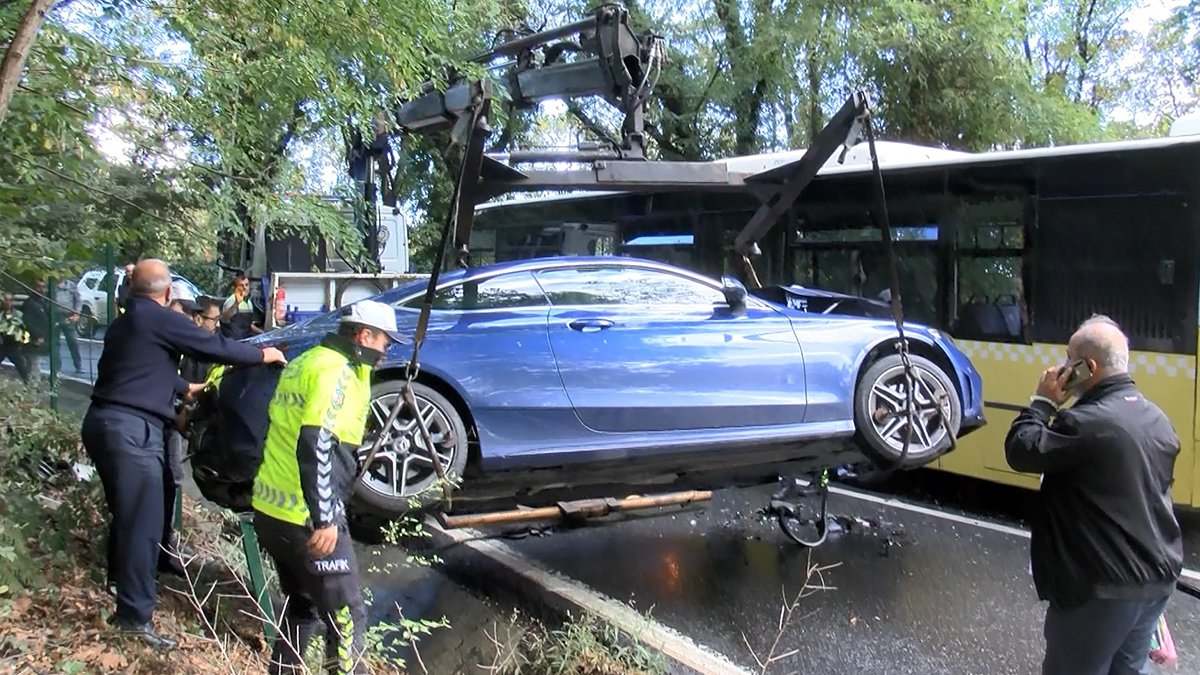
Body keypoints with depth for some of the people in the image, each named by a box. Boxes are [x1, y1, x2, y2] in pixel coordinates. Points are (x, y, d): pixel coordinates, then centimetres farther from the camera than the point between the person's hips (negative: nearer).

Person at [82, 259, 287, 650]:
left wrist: (184, 389, 48)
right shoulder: (160, 319, -8)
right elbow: (213, 348, -7)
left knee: (127, 512, 23)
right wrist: (261, 355, 7)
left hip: (103, 422, 10)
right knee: (143, 522, -8)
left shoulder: (124, 323, 21)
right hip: (130, 429, -10)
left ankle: (122, 581, 38)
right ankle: (135, 616, -6)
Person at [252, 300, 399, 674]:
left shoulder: (306, 361, 15)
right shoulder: (336, 370, -15)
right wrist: (325, 520, -24)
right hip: (306, 518, -10)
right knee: (346, 618, -1)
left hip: (270, 508, 10)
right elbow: (315, 446, -25)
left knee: (302, 607, 22)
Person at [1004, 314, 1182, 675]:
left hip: (1103, 585, -8)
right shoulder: (1156, 418, 7)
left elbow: (1021, 452, -18)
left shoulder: (1087, 422, -24)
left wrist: (1042, 402, -7)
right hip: (1157, 577, 9)